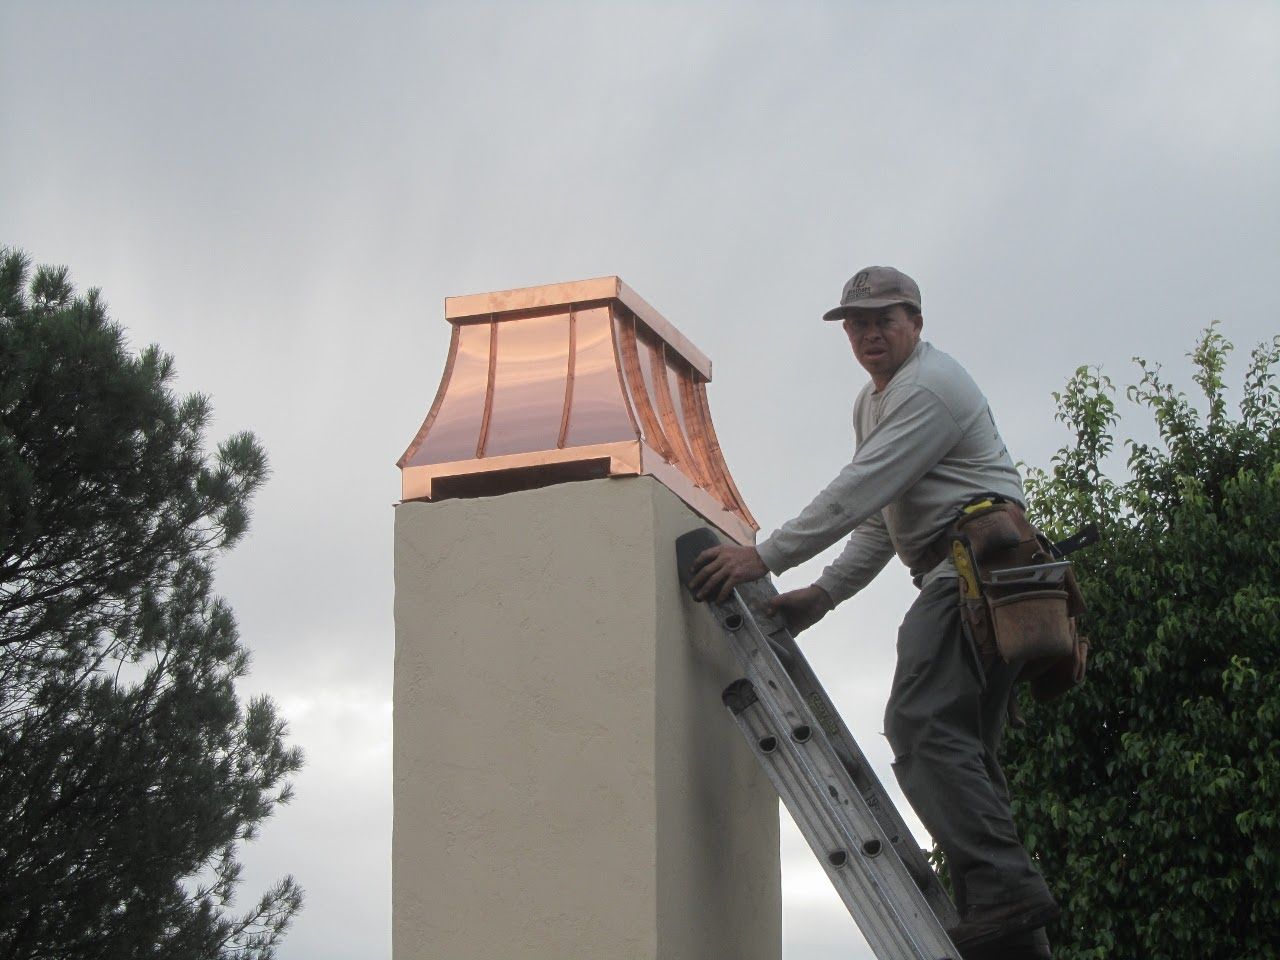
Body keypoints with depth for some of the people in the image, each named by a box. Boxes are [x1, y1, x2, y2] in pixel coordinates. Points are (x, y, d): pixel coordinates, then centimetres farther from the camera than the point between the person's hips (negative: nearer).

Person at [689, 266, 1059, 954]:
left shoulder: (929, 386, -7)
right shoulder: (872, 402, 27)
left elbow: (863, 488, -17)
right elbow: (878, 521, 30)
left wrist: (766, 556, -19)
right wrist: (826, 592, 18)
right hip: (967, 578, 11)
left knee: (923, 724, -23)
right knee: (961, 746, 4)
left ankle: (1003, 889, -34)